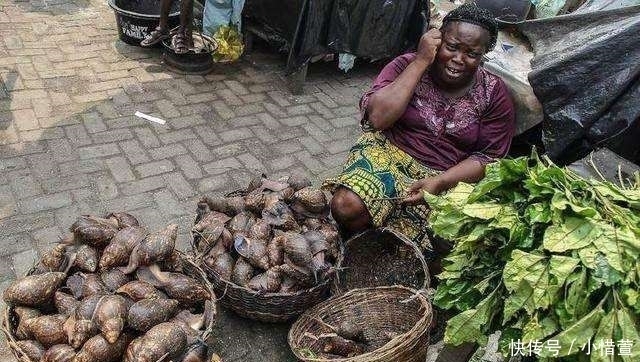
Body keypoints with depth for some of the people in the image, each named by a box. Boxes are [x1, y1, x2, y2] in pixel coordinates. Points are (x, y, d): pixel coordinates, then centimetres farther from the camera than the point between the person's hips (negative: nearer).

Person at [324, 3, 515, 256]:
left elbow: (488, 157, -3)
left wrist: (439, 183, -20)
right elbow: (378, 118, -20)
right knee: (345, 206, -28)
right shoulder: (408, 65, -5)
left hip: (447, 178, 1)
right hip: (388, 152, 0)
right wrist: (421, 61, -18)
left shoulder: (494, 94, -3)